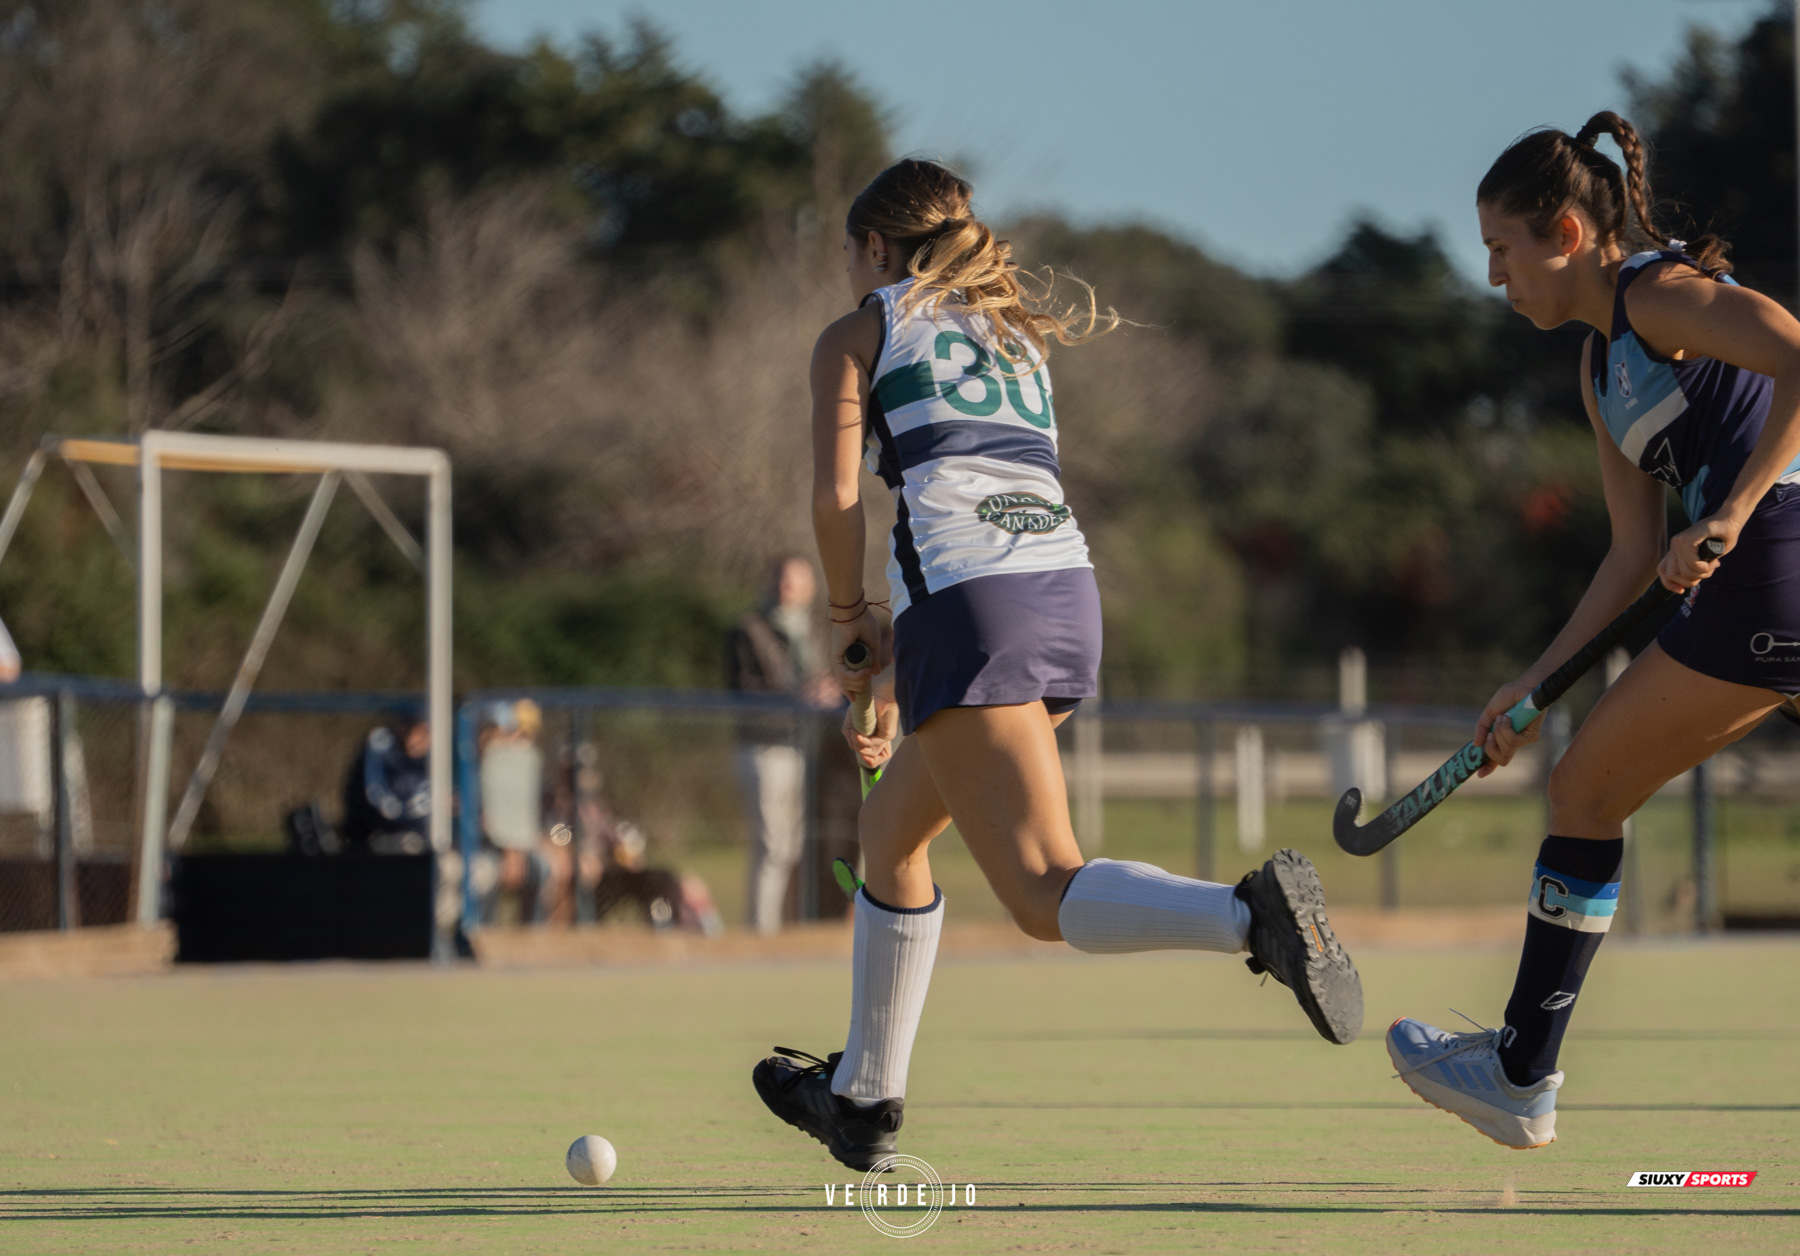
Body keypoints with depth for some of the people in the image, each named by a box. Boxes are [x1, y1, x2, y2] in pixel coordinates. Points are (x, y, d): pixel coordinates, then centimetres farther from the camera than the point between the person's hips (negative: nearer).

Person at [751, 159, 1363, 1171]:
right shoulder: (1017, 338, 31)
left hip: (971, 613, -7)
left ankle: (1253, 916, -42)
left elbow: (837, 496, -1)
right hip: (1070, 593, 7)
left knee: (1047, 893, -15)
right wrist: (899, 678, 36)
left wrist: (849, 615, 15)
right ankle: (864, 1096, 33)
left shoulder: (859, 336, 13)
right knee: (890, 832, 25)